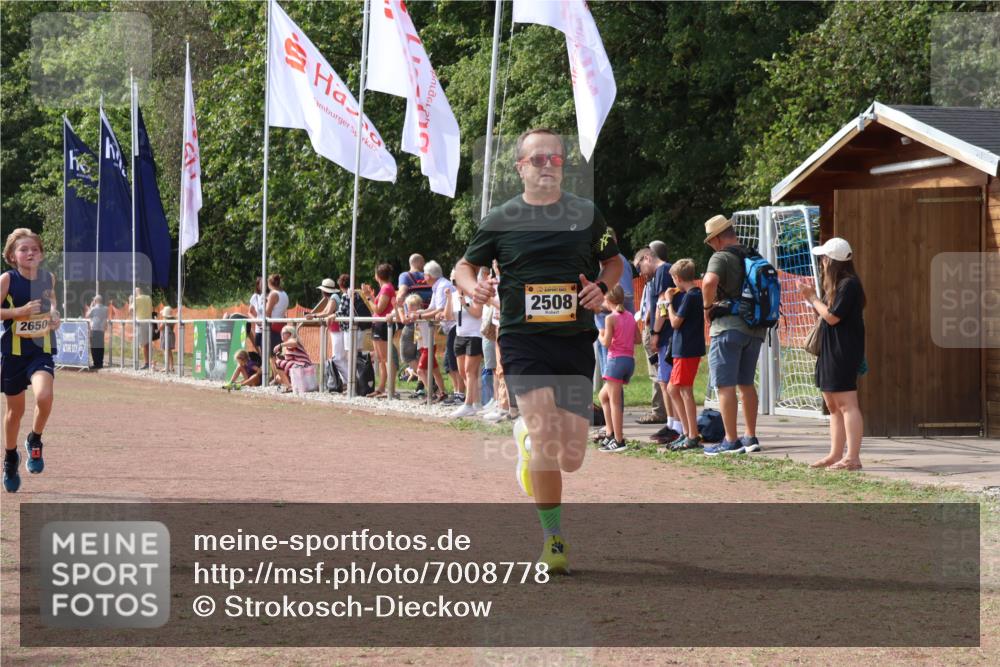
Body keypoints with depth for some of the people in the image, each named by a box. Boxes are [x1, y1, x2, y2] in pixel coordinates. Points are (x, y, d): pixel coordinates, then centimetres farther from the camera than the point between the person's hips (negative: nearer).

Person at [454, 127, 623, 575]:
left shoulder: (586, 215, 6)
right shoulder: (501, 219, 3)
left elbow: (614, 261, 19)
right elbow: (465, 266, 13)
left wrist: (601, 287, -2)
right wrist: (474, 287, -10)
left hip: (576, 340, 2)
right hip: (523, 340, -2)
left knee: (571, 457, 0)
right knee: (545, 432, -21)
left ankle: (527, 438, 37)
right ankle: (553, 539, -6)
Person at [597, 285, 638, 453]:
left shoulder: (611, 318, -10)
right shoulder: (630, 316, 11)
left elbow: (606, 343, -13)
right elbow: (638, 339, 14)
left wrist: (601, 335, 6)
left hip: (616, 360, -8)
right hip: (630, 360, 8)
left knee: (615, 402, -6)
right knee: (603, 395, 20)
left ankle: (618, 441, -9)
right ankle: (611, 433, 16)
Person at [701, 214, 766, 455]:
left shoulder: (721, 257, -10)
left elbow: (709, 282, -29)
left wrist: (708, 305, -12)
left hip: (729, 327, -7)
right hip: (755, 328, 7)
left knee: (725, 385, -3)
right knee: (746, 383, 16)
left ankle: (731, 441, -5)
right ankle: (751, 438, 17)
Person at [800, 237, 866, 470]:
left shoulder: (849, 284, -14)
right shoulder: (838, 285, 18)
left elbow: (832, 317, -17)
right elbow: (826, 314, 17)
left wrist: (812, 297, -6)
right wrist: (811, 297, 8)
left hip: (843, 353, -11)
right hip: (830, 352, 11)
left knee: (846, 404, -12)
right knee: (833, 405, 12)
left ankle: (852, 457, -14)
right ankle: (836, 455, 16)